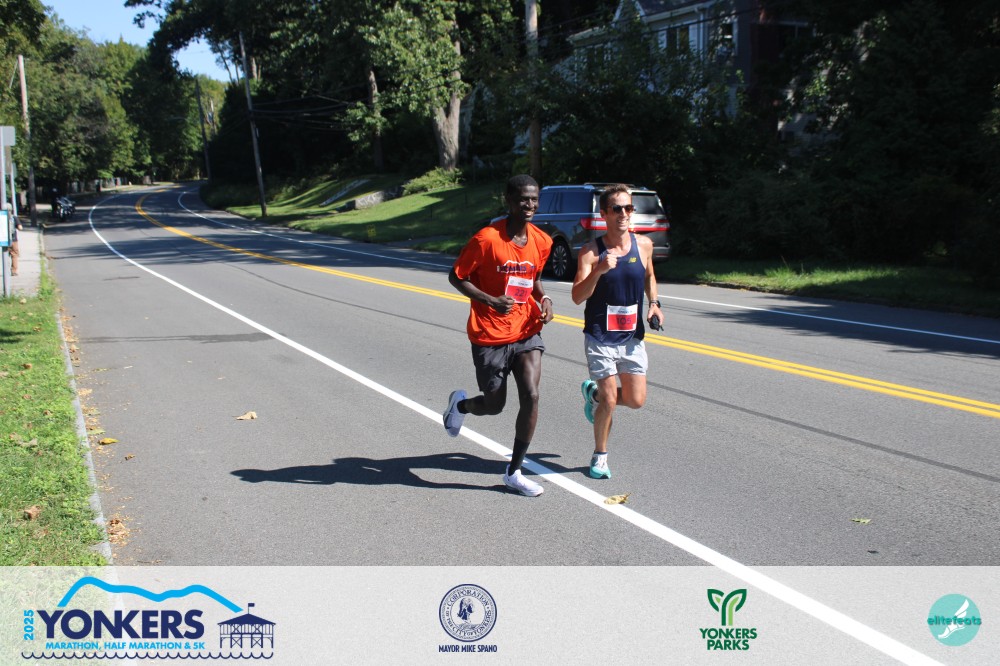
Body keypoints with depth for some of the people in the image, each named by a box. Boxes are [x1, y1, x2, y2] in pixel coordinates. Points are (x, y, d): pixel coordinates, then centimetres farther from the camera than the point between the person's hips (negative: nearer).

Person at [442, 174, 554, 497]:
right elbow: (456, 276, -8)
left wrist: (543, 298, -2)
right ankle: (460, 403, 44)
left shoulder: (542, 241, 2)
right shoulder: (487, 239, -16)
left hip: (526, 332, 4)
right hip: (490, 336, -4)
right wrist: (491, 301, -21)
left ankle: (514, 472, 5)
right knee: (494, 405, 6)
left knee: (531, 397, -11)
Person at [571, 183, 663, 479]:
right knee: (610, 400, -3)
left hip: (632, 336, 4)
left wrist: (654, 303, 6)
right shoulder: (591, 251, -12)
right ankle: (600, 456, 20)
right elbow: (578, 297, -20)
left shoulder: (643, 244, 0)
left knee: (636, 400, 4)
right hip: (600, 336, -4)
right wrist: (598, 270, -35)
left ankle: (593, 392, 35)